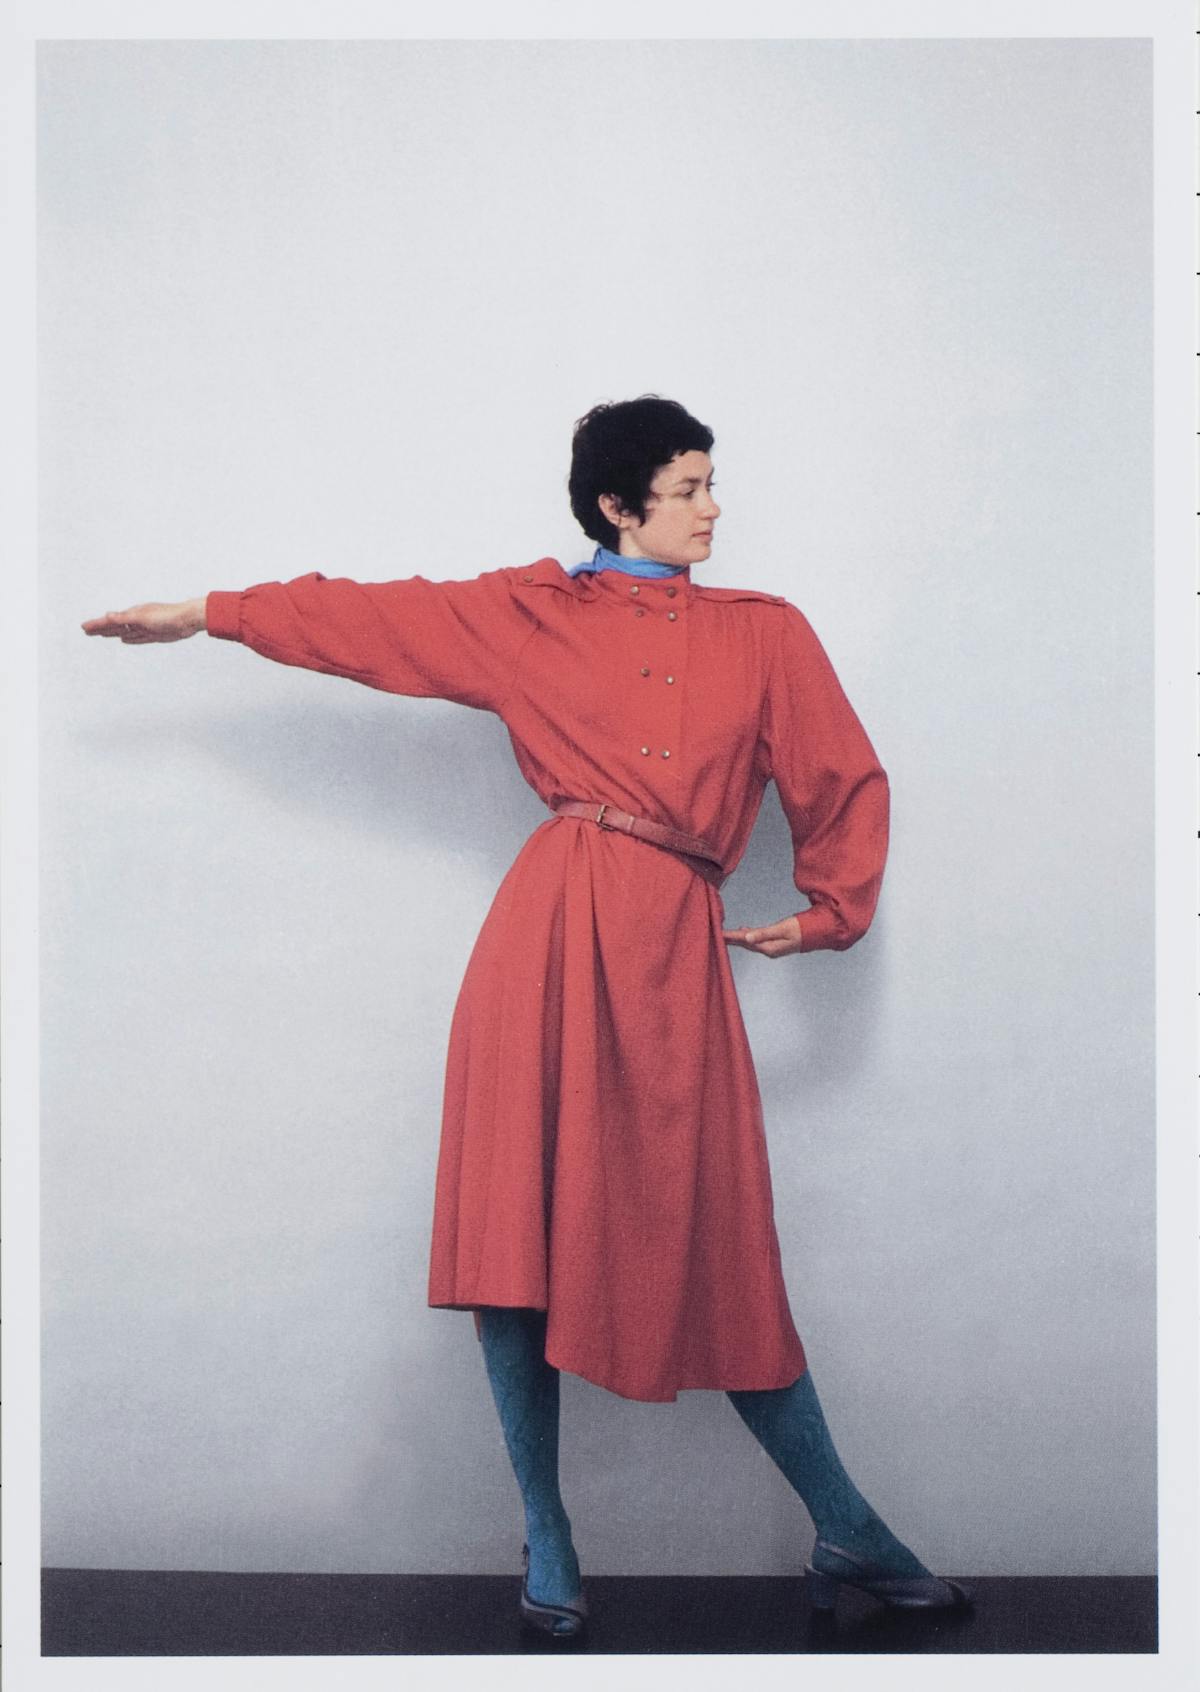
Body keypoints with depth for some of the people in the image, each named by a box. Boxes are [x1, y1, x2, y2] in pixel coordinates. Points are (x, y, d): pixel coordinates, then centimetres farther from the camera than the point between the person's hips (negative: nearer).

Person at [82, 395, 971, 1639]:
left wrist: (829, 916, 15)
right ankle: (547, 1547, 14)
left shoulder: (766, 635, 13)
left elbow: (848, 785, 21)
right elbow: (365, 616, 15)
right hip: (554, 933, 0)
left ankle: (848, 1537, 15)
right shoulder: (532, 615, 11)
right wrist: (203, 615, 17)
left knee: (716, 1253, 2)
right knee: (519, 1232, -1)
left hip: (676, 950, 0)